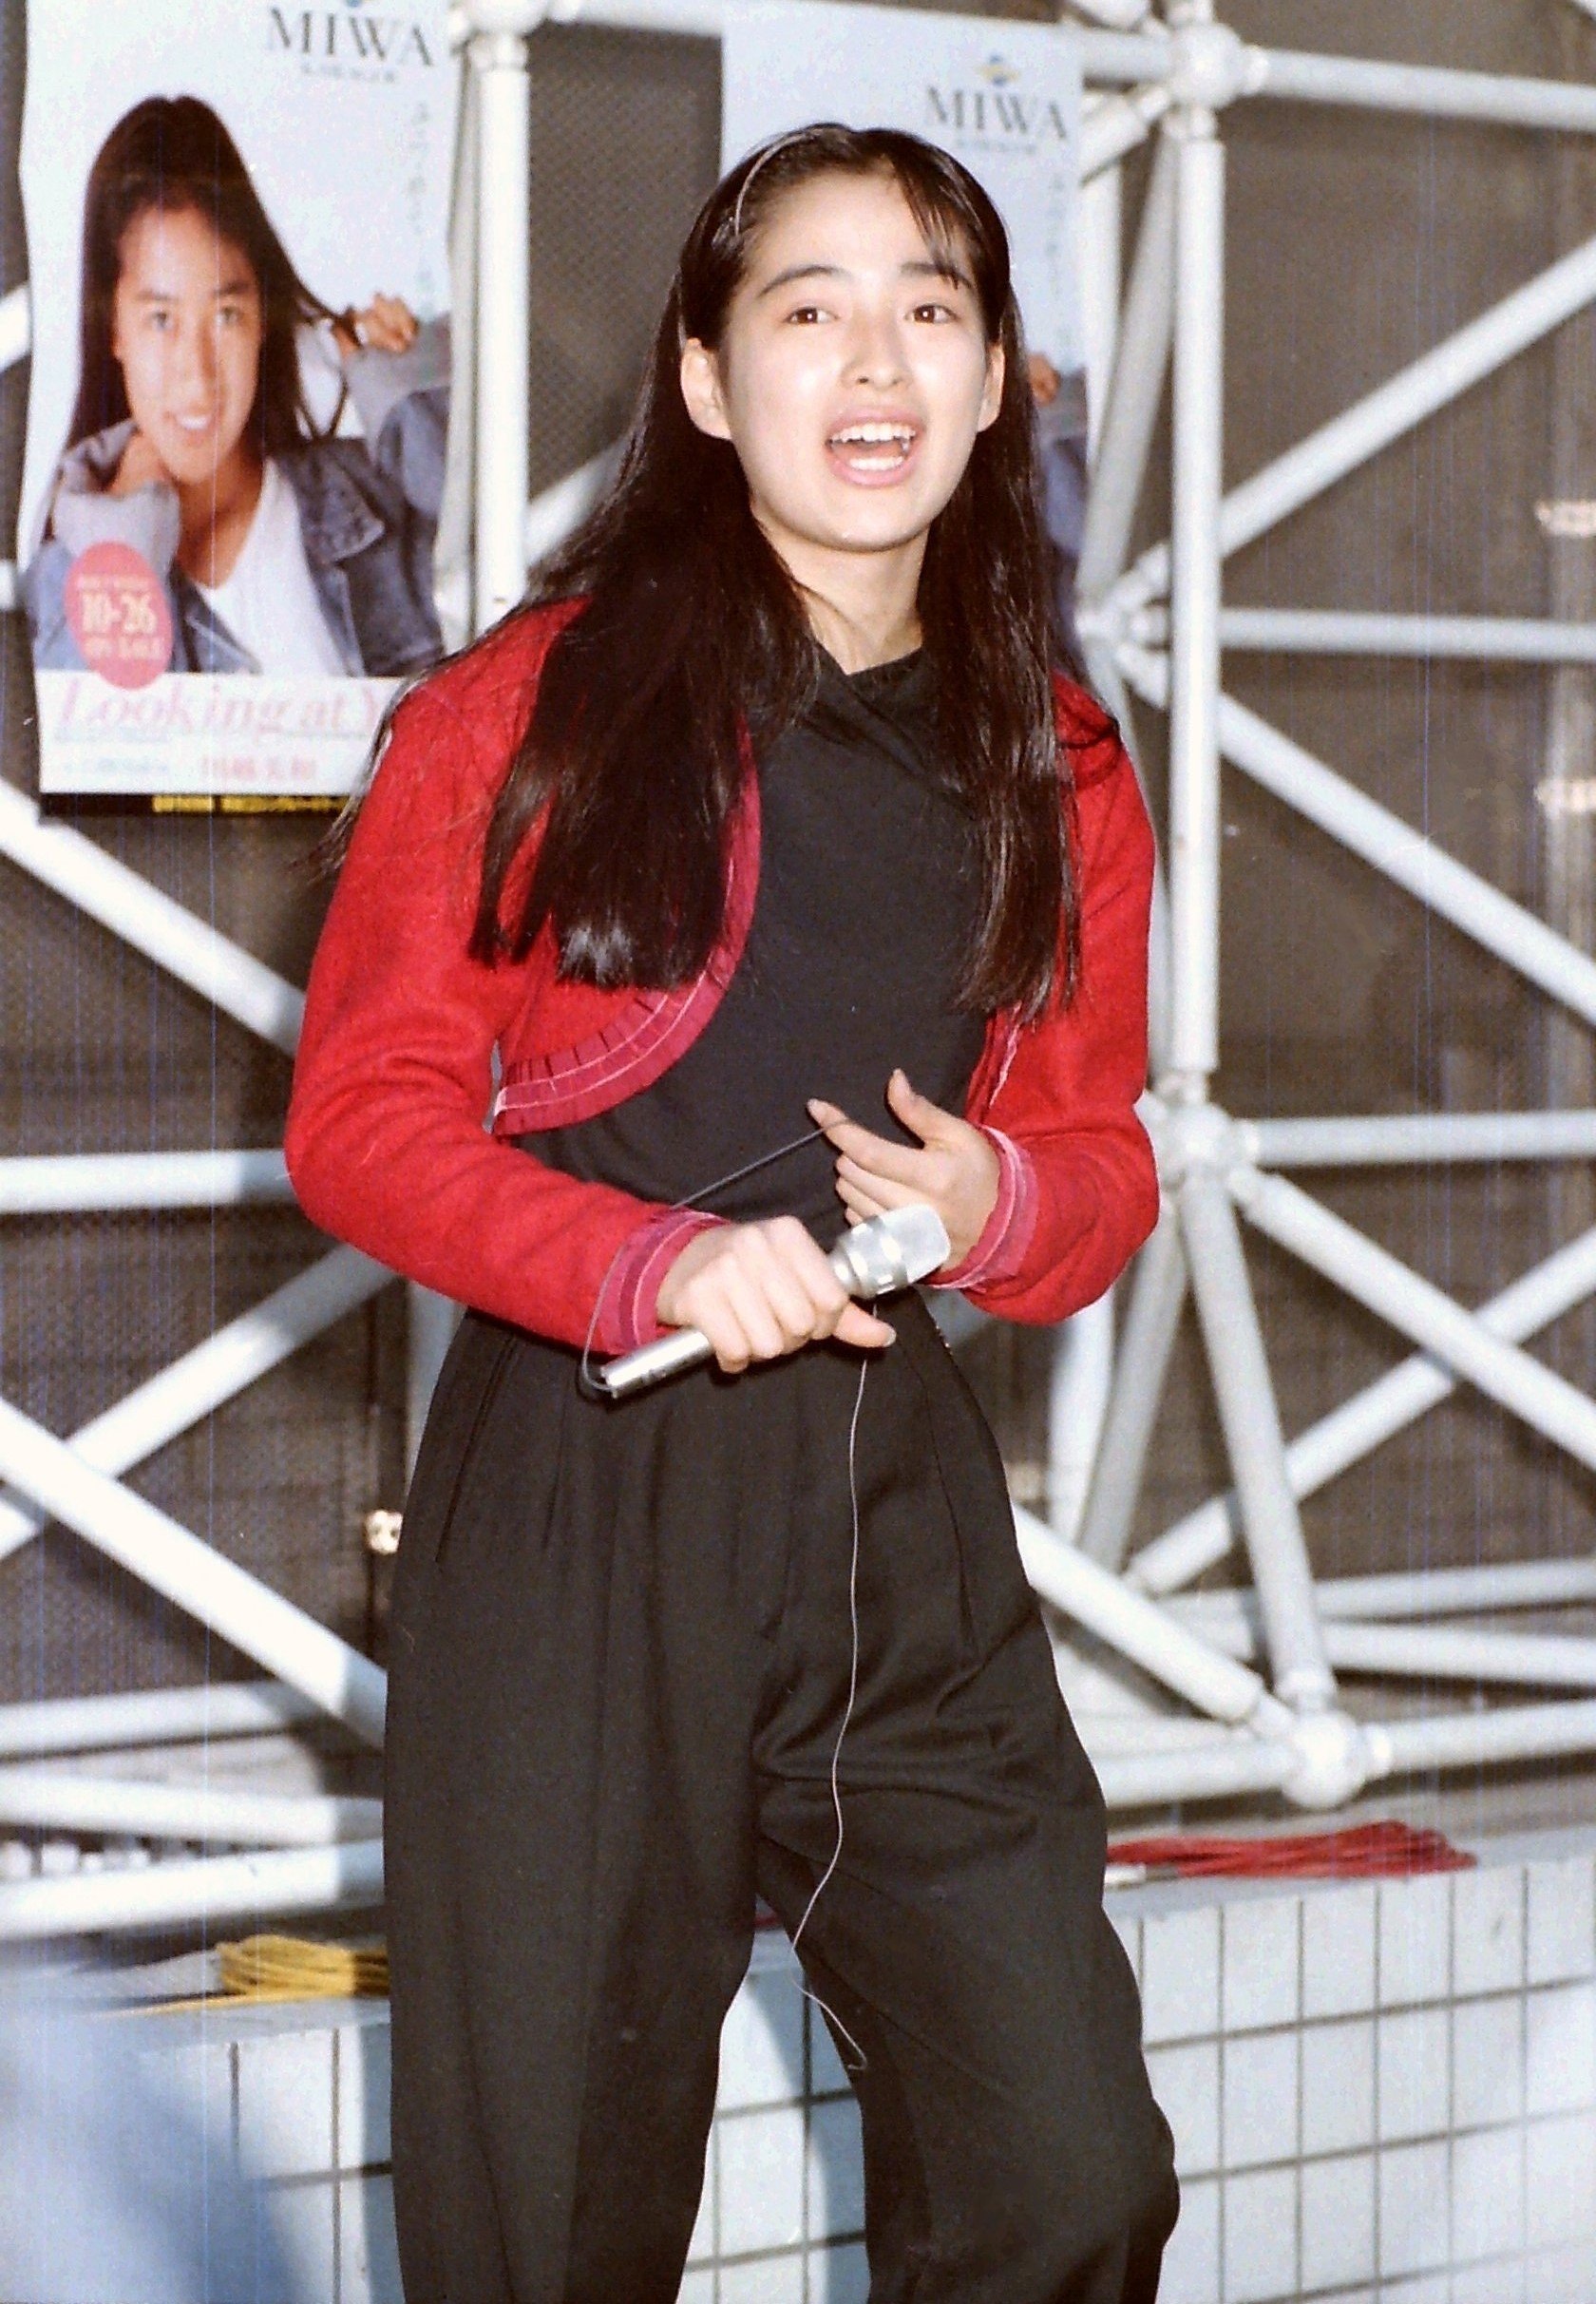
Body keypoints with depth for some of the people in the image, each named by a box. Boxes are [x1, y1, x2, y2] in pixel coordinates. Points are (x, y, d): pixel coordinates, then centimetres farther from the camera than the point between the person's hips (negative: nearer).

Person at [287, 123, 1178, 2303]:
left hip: (900, 1501, 3)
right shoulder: (527, 713, 0)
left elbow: (1102, 1160, 17)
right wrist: (656, 1263, -19)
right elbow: (361, 1117, -3)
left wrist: (1002, 1201, -8)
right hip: (573, 1492, -3)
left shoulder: (1058, 774, 11)